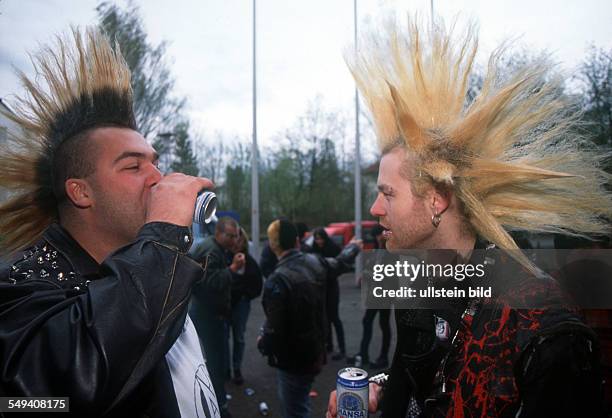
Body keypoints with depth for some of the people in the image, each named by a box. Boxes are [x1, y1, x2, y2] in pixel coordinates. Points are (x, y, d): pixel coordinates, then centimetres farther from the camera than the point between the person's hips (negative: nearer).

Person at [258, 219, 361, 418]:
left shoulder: (277, 280, -28)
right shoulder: (316, 262, -5)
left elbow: (274, 330, -27)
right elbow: (340, 263, 18)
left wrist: (262, 343, -3)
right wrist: (353, 247, 40)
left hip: (293, 361, -6)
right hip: (315, 354, 6)